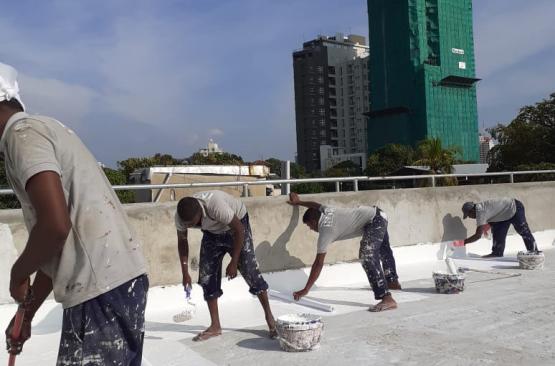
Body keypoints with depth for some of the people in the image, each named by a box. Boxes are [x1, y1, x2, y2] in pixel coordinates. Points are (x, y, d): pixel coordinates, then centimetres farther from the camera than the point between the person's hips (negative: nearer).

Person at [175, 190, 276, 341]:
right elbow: (182, 241, -5)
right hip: (212, 232, 5)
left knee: (250, 271, -11)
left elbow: (239, 230, -29)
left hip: (236, 225, -5)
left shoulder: (216, 206, -42)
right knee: (206, 276, -2)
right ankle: (215, 326, 9)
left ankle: (269, 317, 5)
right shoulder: (181, 217, -24)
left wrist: (234, 262, -24)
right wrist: (185, 272, -10)